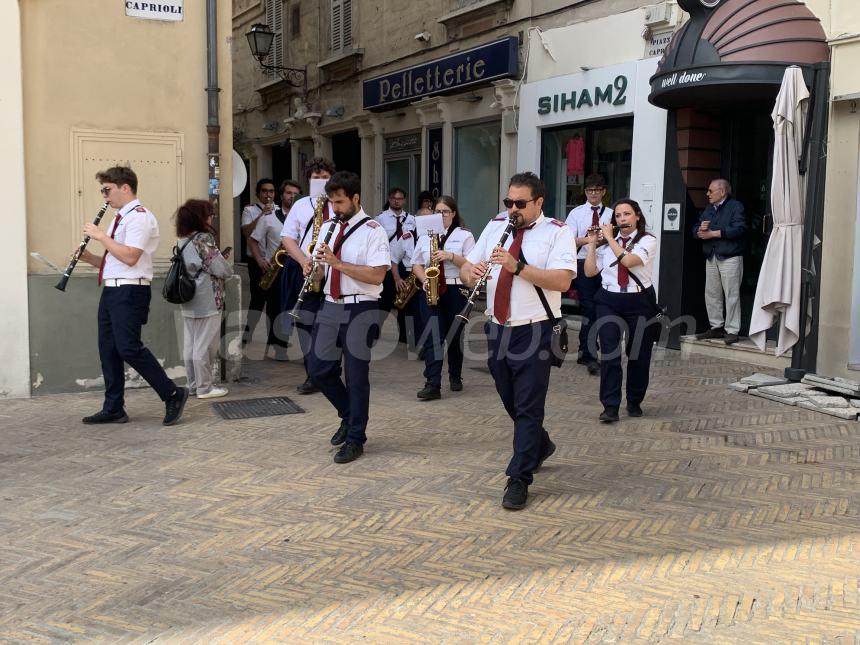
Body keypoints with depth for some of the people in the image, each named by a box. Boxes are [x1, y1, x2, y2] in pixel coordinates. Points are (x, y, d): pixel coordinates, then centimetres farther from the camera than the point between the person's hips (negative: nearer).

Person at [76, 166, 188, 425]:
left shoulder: (140, 216, -10)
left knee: (129, 348, -15)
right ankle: (113, 409, 17)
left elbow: (129, 257, -22)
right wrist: (89, 257, 7)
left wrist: (100, 236, -14)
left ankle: (173, 394, -5)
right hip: (112, 290, 10)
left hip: (129, 291, -10)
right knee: (108, 349, 10)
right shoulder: (120, 218, 20)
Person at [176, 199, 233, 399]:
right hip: (207, 301, -8)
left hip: (188, 301, 8)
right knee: (205, 345, -1)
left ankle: (193, 384, 21)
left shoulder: (182, 241, 10)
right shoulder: (203, 239, -15)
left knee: (190, 344, 12)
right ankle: (204, 387, 5)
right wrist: (228, 268, 5)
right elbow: (222, 270, -17)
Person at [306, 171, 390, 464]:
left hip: (360, 310, -6)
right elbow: (321, 269, 16)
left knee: (356, 375, 2)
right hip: (331, 307, 7)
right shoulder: (328, 228, 11)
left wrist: (338, 263, -23)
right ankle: (349, 416, 32)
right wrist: (314, 268, -8)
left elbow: (376, 275, -18)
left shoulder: (373, 231, -10)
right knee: (318, 368, 8)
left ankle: (355, 439, 17)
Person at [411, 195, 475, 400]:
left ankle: (455, 376, 29)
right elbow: (416, 264, 13)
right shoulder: (425, 236, 13)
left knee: (455, 336, 9)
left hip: (455, 290, -2)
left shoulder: (465, 235, 3)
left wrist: (451, 256, -20)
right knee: (431, 337, -8)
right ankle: (432, 384, -13)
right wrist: (424, 279, -6)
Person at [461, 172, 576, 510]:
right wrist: (471, 271, -16)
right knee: (511, 402, 19)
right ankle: (540, 445, 44)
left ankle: (519, 480, 4)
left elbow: (562, 280, -19)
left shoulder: (557, 232, -6)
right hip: (497, 329, 6)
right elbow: (466, 268, 9)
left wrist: (518, 266, -27)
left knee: (528, 407, -3)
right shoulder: (495, 226, 10)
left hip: (533, 331, -6)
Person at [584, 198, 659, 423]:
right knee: (609, 353, -7)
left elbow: (628, 260, -21)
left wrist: (610, 238, -12)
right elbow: (590, 271, 6)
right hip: (609, 301, 2)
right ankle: (610, 406, -5)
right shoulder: (607, 242, 9)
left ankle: (634, 402, 24)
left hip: (639, 302, -2)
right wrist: (592, 244, 0)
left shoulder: (647, 240, -3)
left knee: (638, 354, 7)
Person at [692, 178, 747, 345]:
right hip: (711, 257, 7)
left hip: (730, 257, -7)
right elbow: (695, 230, 16)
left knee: (731, 294, -5)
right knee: (711, 294, 9)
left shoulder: (735, 206, -4)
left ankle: (732, 331, -1)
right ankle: (716, 327, 18)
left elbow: (739, 229, -18)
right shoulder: (708, 209, 19)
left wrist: (713, 233, -16)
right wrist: (700, 229, -9)